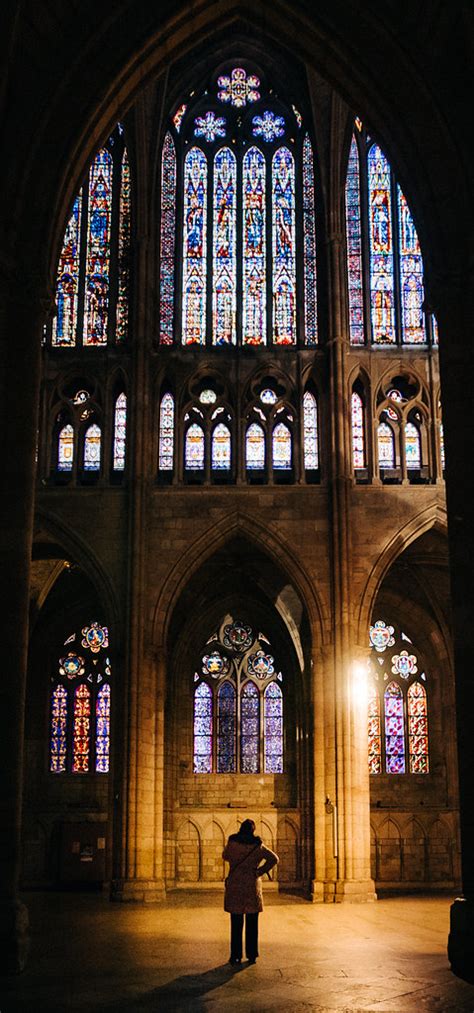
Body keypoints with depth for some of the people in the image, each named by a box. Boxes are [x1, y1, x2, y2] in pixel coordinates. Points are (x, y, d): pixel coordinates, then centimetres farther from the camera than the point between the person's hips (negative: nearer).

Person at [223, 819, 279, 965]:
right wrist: (260, 871, -2)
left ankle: (236, 956, 6)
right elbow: (274, 859, -7)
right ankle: (252, 955, 9)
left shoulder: (232, 843, -5)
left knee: (236, 923, 5)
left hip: (235, 886, -1)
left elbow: (225, 856, 13)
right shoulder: (258, 845, -3)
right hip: (252, 887, 1)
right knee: (252, 924, 8)